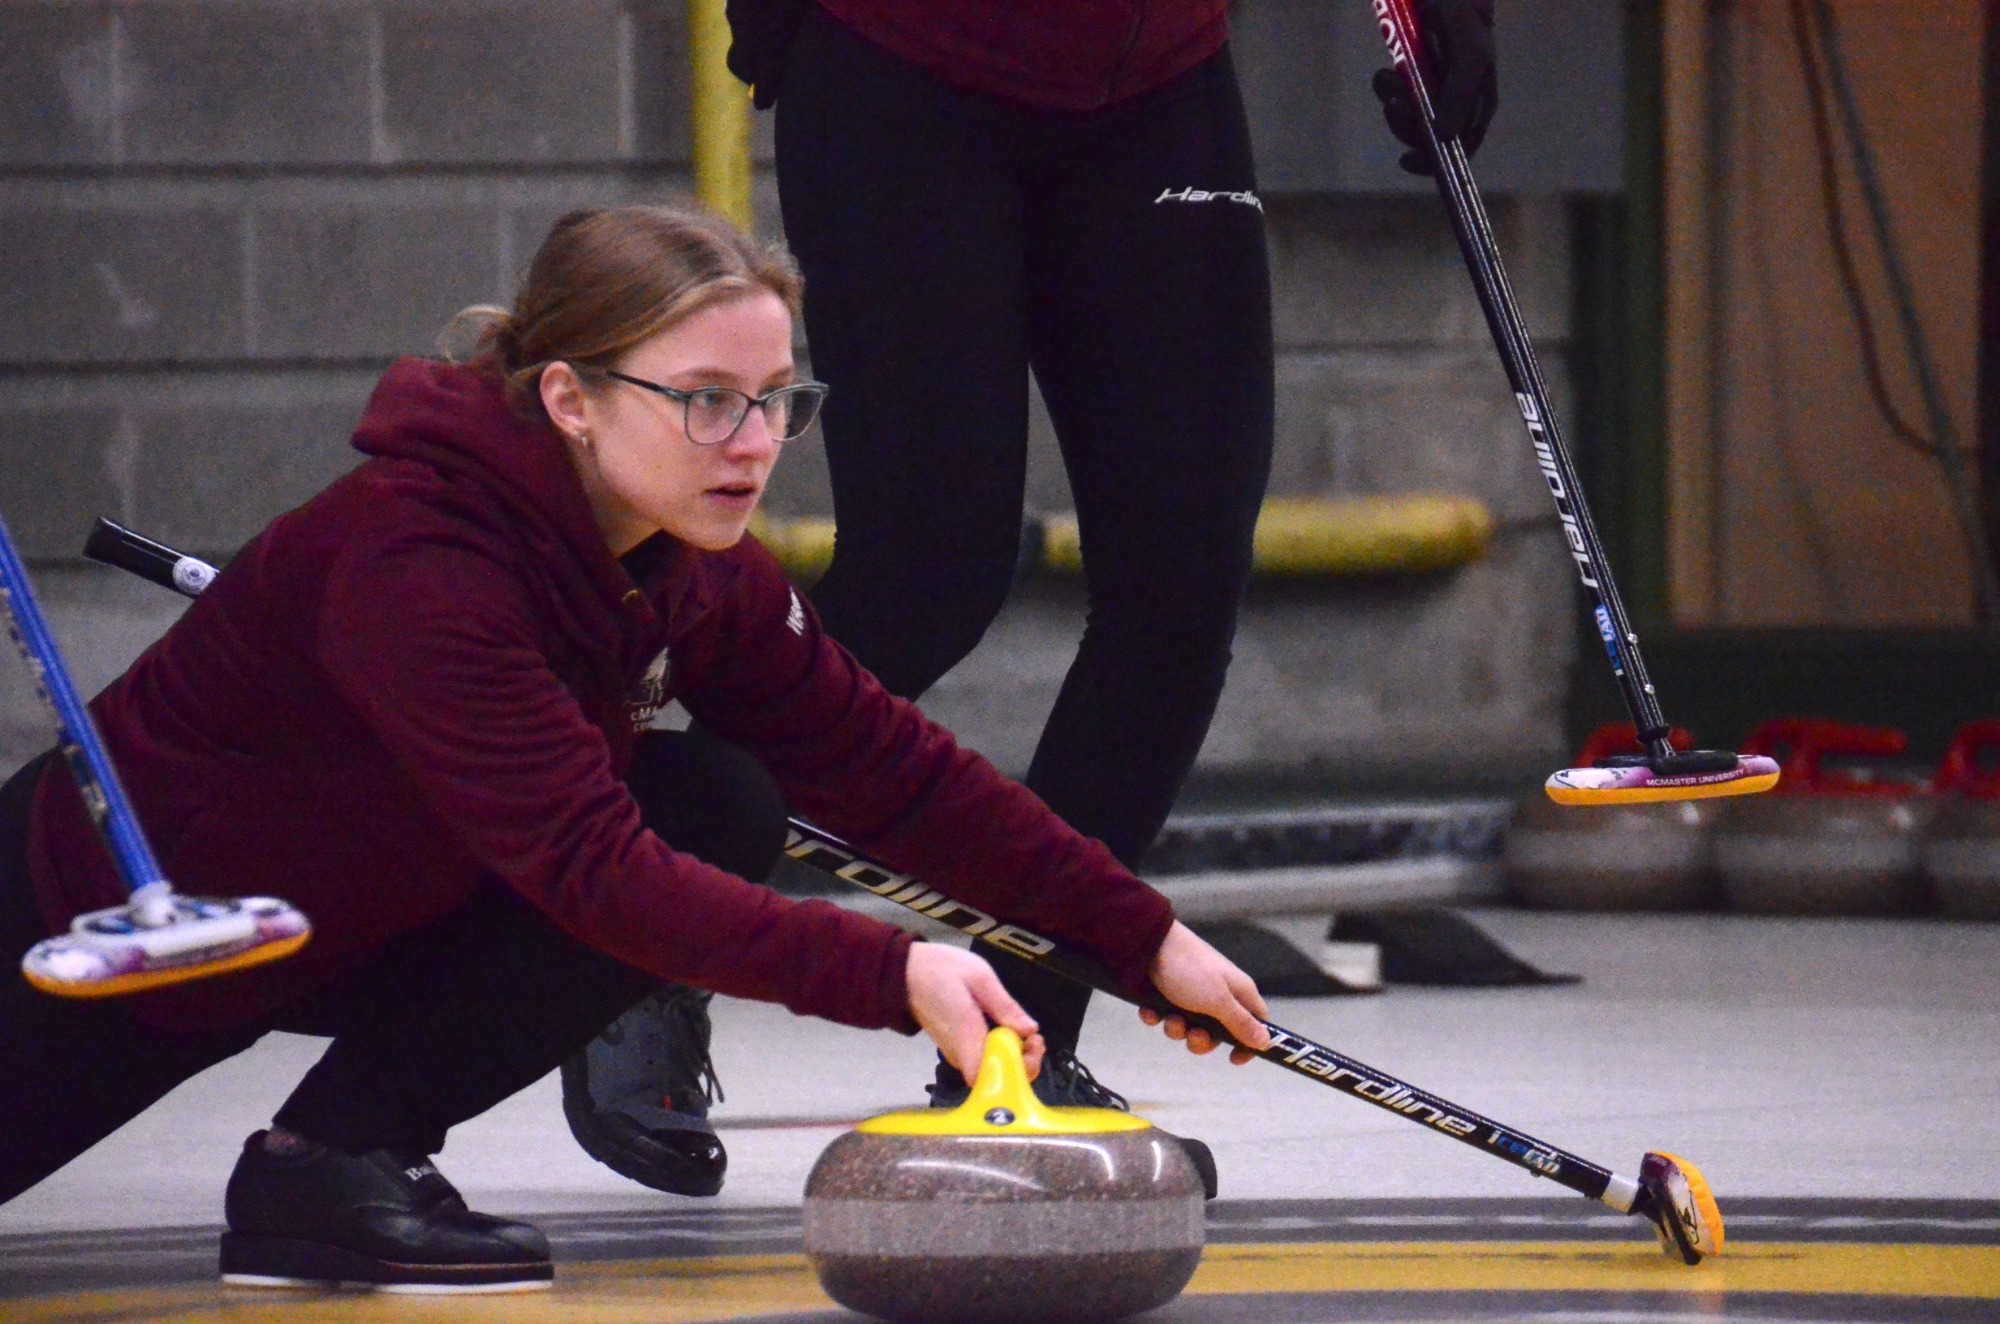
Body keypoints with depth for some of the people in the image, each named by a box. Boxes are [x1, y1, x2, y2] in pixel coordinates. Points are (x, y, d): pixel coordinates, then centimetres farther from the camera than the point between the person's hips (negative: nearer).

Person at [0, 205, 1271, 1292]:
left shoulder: (694, 571, -12)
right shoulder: (409, 561, -35)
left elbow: (891, 766, -6)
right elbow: (591, 865, -41)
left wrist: (1144, 937, -10)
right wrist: (887, 974, -47)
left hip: (343, 919, 7)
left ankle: (345, 1149, -9)